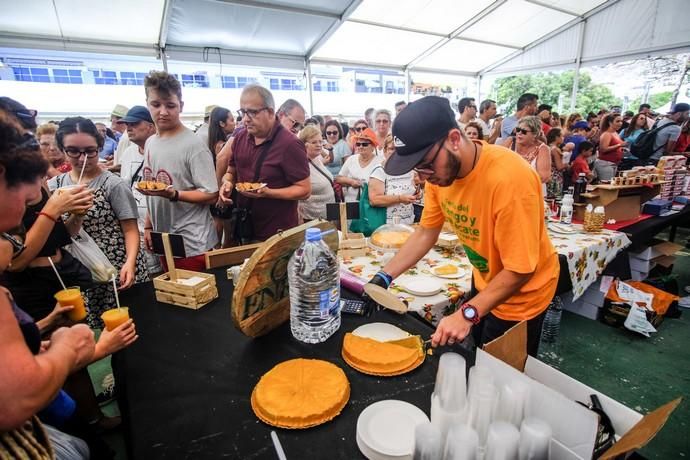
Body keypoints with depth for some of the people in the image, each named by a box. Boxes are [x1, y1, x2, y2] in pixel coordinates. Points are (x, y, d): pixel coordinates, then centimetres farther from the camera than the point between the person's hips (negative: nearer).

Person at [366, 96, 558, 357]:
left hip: (520, 294, -6)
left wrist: (468, 314, -35)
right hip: (484, 283, 6)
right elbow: (426, 233, -6)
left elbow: (521, 270, -30)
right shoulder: (440, 171, -15)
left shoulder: (509, 178, -35)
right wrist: (384, 276, -14)